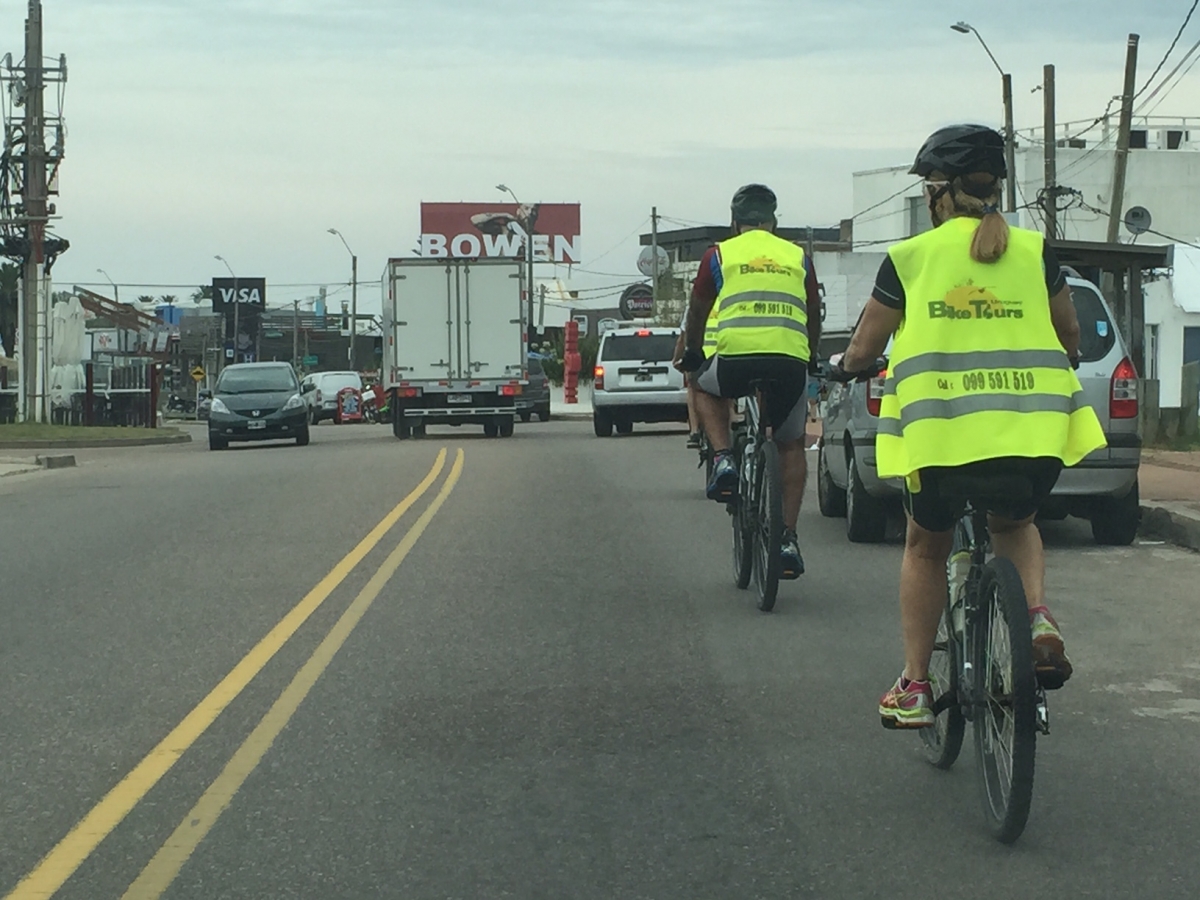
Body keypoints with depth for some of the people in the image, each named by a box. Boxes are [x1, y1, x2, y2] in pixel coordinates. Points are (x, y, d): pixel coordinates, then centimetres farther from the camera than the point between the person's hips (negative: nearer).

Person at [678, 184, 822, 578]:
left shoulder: (719, 254, 14)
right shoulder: (797, 256, 19)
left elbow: (697, 312, 23)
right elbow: (813, 316, 27)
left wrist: (692, 354, 41)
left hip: (737, 357, -2)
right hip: (791, 361, 2)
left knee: (704, 387, 33)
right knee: (792, 447, 22)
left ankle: (723, 460, 11)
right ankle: (788, 538, 14)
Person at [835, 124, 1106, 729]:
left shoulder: (910, 257, 5)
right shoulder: (1034, 251, 10)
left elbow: (863, 349, 14)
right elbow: (1069, 337, 23)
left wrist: (846, 364, 37)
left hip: (939, 426, -1)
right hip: (1032, 427, 2)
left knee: (926, 548, 23)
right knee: (1014, 523, 31)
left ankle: (913, 687, 20)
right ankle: (1038, 618, 3)